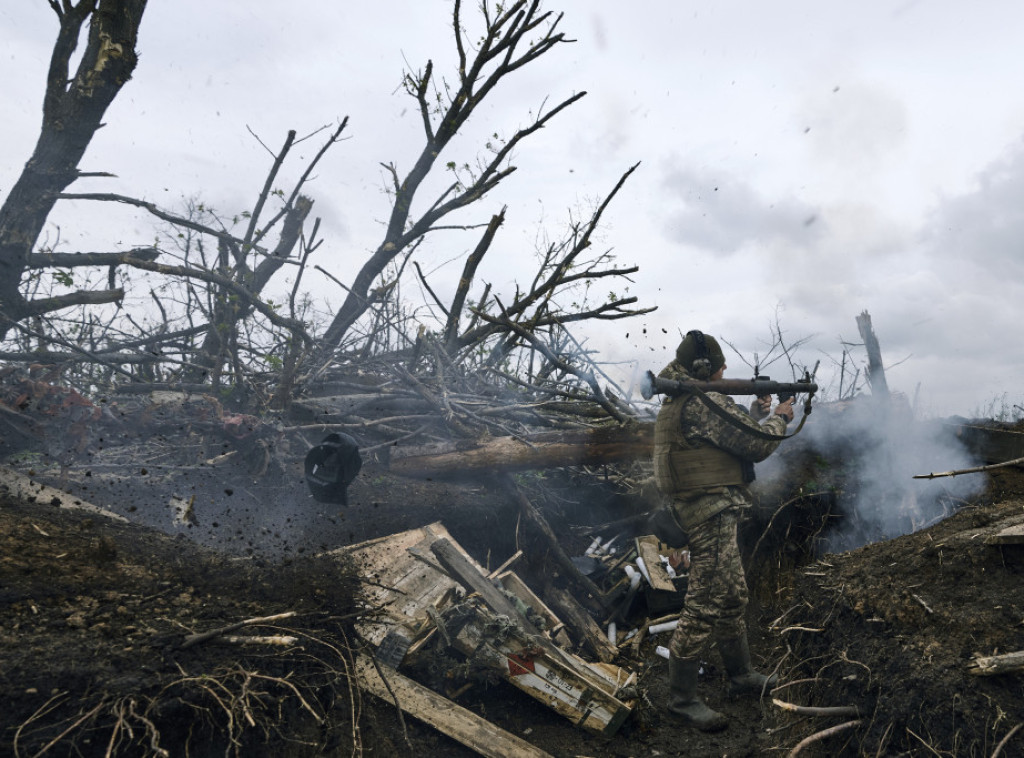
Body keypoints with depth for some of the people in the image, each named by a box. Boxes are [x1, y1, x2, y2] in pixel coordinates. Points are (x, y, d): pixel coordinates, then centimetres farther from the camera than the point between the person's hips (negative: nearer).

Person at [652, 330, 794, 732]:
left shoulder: (677, 402, 13)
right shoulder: (703, 403, -19)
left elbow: (733, 433, 25)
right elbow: (758, 444, -14)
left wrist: (757, 411, 23)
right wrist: (781, 417, 4)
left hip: (705, 512, 11)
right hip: (712, 514, -11)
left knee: (733, 597, 21)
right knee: (704, 606, -5)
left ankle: (741, 675, 36)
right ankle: (682, 699, 3)